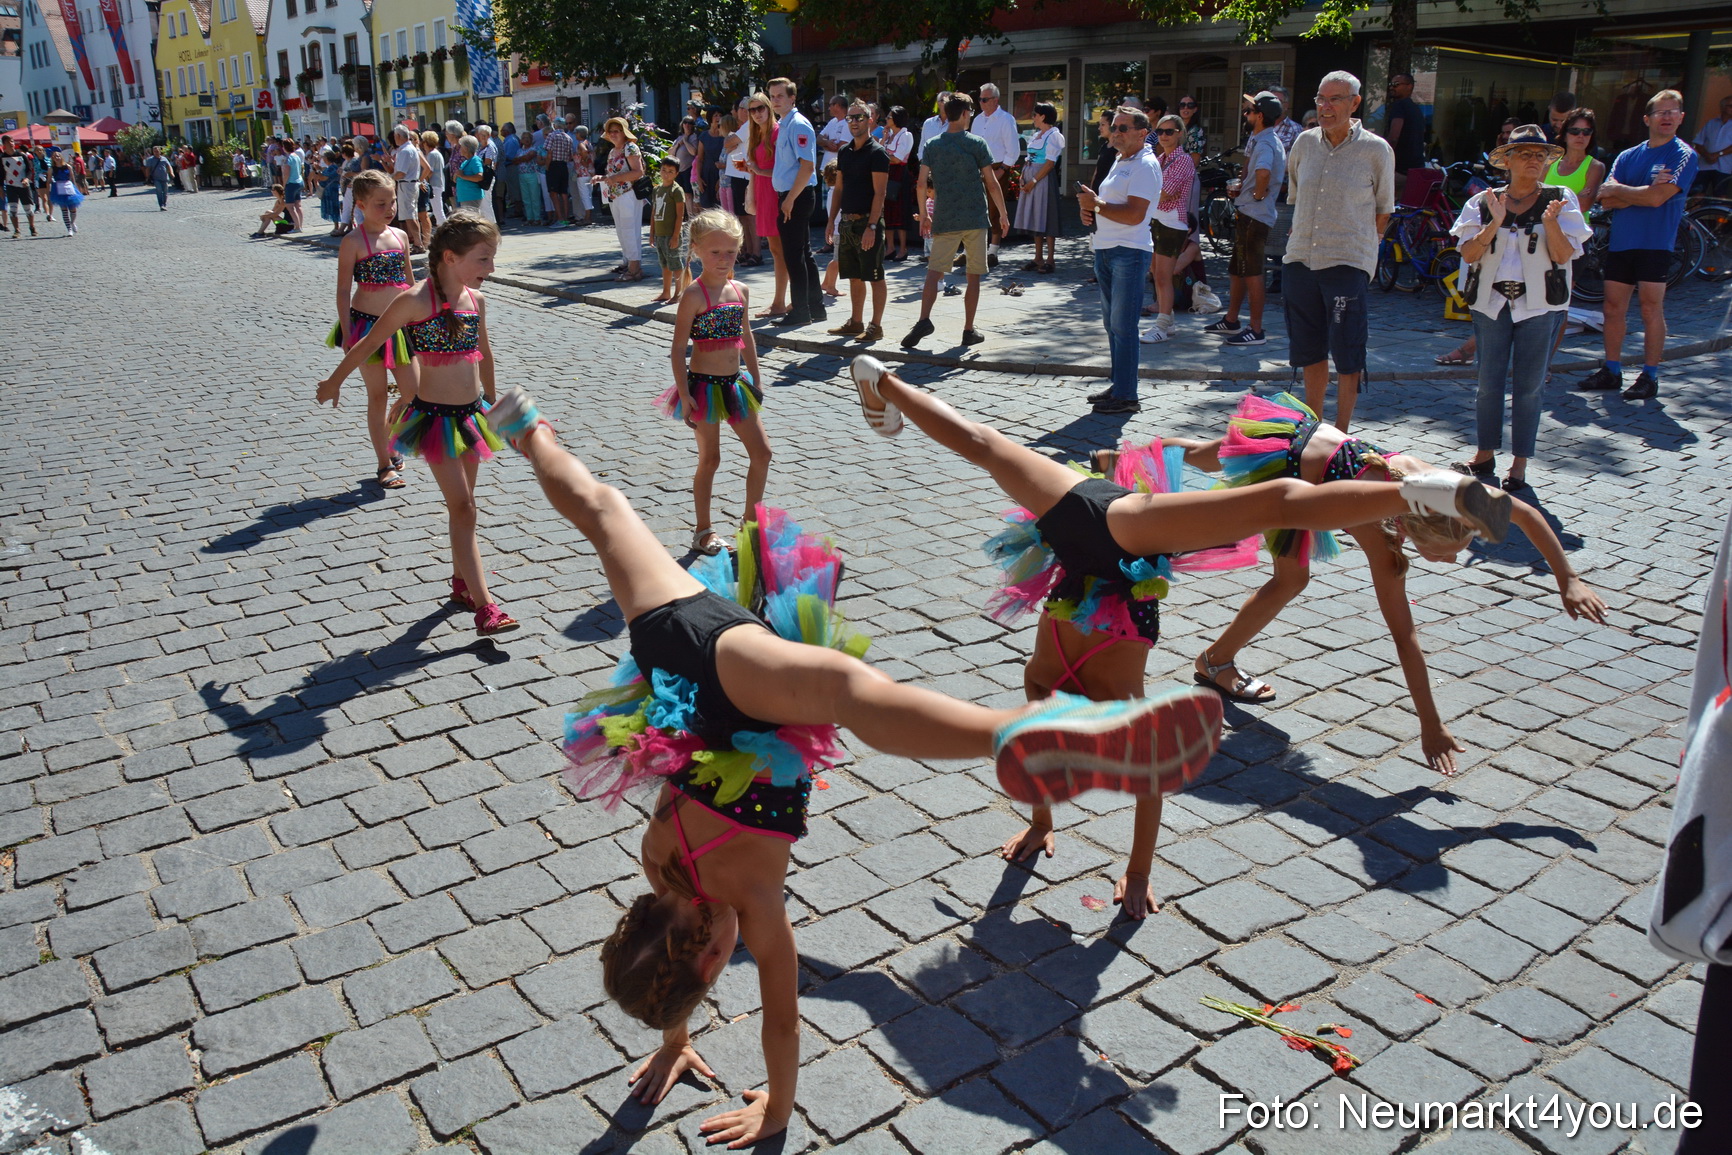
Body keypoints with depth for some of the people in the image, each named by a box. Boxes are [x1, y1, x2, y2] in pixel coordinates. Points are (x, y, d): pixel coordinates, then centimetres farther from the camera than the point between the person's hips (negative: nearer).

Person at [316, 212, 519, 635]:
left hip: (471, 413, 6)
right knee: (462, 507, -9)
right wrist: (335, 381, 7)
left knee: (463, 504, 17)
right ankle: (484, 606, -10)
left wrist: (491, 400, 28)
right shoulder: (416, 301, -15)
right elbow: (369, 344, -4)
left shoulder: (476, 300, 4)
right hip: (435, 416, -6)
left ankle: (462, 581, 32)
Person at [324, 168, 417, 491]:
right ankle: (385, 464, 14)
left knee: (413, 392, 3)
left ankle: (393, 445, 29)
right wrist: (347, 335, -12)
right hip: (367, 324, -5)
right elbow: (343, 291, -8)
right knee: (377, 395, 4)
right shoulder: (354, 242, -9)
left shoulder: (400, 236, 7)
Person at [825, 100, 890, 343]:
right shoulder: (845, 153, 13)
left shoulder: (877, 152, -8)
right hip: (847, 222, 7)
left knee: (875, 277, -2)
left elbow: (879, 193, -14)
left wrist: (871, 226, -21)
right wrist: (831, 221, 12)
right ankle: (855, 323, 20)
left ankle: (876, 326, 2)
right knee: (854, 277, 12)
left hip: (868, 221, -7)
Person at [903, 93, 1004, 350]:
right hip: (976, 218, -1)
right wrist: (1002, 214, 8)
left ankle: (924, 320, -20)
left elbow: (921, 185, 0)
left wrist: (923, 215, 12)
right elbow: (992, 183, -2)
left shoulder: (932, 145, 4)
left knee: (934, 271, 0)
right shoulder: (976, 143, -1)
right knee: (973, 275, 6)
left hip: (944, 220, 1)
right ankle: (969, 330, 8)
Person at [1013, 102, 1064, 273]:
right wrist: (1024, 177, 2)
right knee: (1035, 220, 9)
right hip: (1031, 180, 8)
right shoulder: (1036, 135, 17)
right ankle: (1038, 259, 14)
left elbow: (1050, 163, -15)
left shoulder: (1054, 136, -8)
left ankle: (1050, 260, -2)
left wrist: (1033, 181, -17)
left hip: (1044, 180, -8)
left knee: (1046, 219, -6)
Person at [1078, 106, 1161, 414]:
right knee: (1112, 323, 14)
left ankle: (1126, 396, -5)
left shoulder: (1145, 165, -11)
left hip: (1130, 254, -10)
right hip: (1105, 250, 10)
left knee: (1122, 326, -9)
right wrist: (1089, 210, 8)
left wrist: (1096, 205, -17)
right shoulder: (1119, 161, 19)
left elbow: (1134, 214, -21)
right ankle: (1118, 386, 23)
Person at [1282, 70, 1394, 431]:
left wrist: (1362, 243, 4)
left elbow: (1383, 209, 7)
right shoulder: (1305, 142, 7)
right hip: (1300, 259, 4)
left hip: (1348, 262, -4)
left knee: (1346, 355, -4)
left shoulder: (1376, 150, -3)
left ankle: (1341, 433, 8)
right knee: (1310, 350, 12)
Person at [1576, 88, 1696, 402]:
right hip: (1620, 242, 5)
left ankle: (1650, 376, 2)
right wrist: (1643, 192, -14)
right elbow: (1606, 200, 0)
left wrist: (1618, 189, -4)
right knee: (1613, 308, 7)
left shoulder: (1684, 156, -3)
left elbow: (1657, 198, -16)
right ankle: (1611, 371, 16)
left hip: (1656, 243, -5)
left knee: (1651, 309, -4)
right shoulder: (1627, 156, 12)